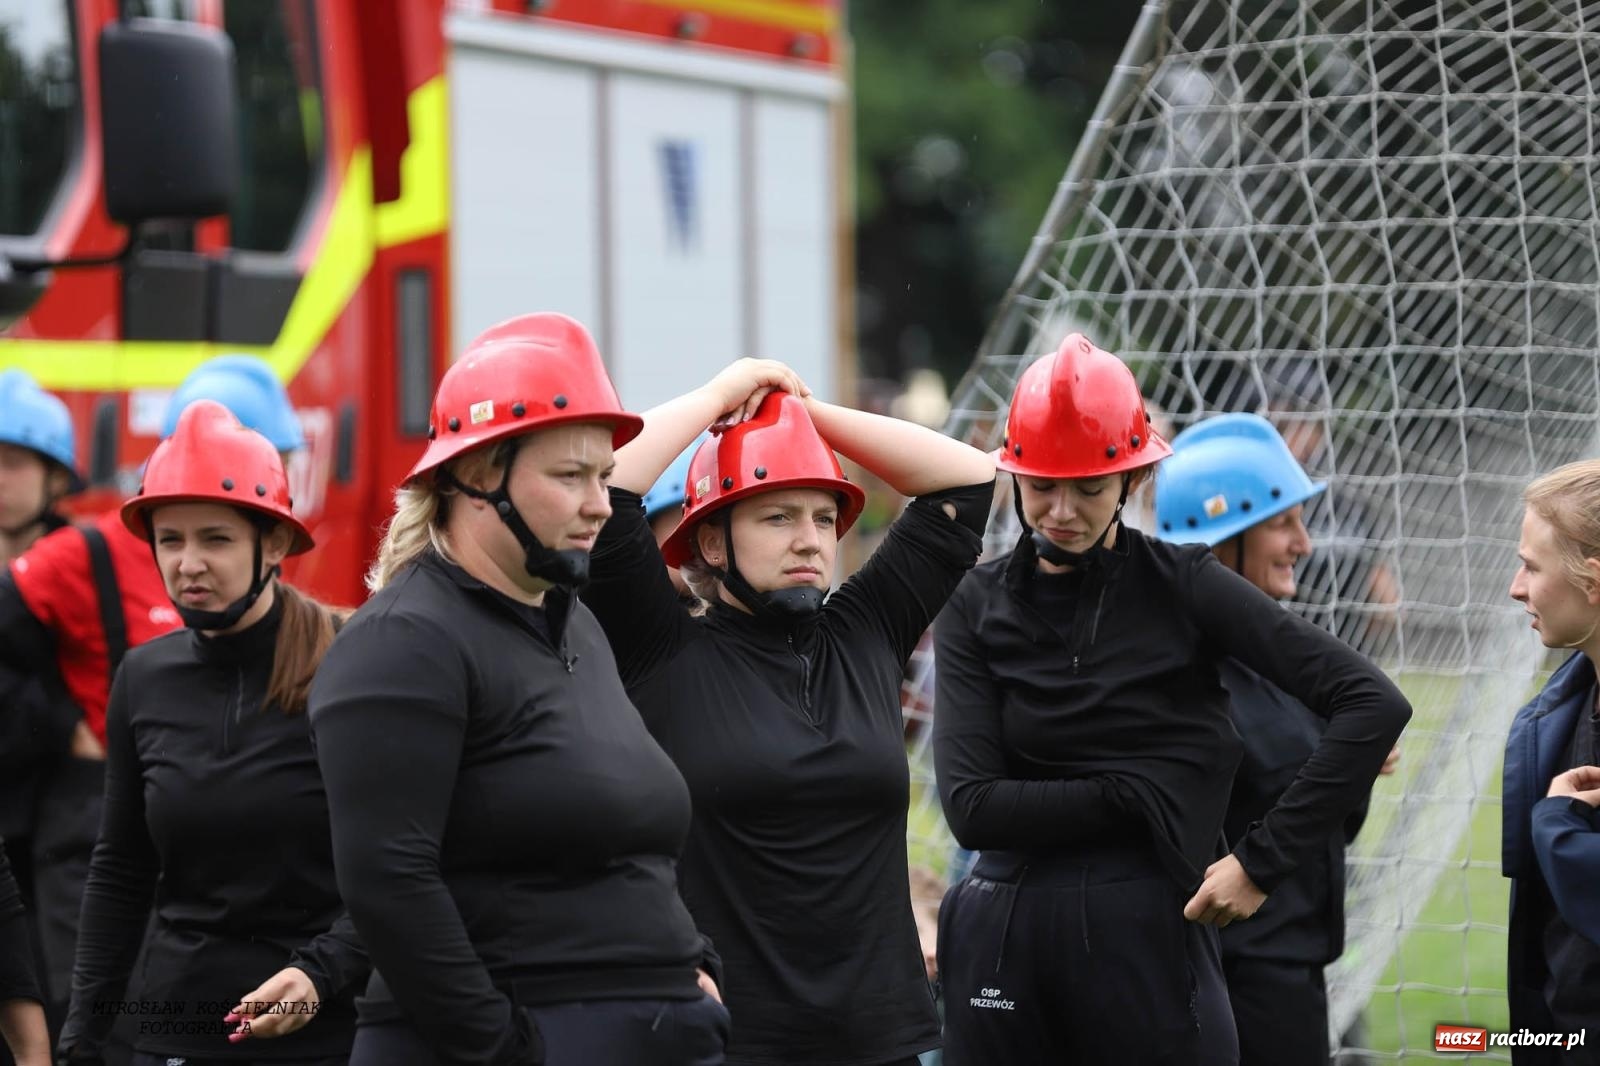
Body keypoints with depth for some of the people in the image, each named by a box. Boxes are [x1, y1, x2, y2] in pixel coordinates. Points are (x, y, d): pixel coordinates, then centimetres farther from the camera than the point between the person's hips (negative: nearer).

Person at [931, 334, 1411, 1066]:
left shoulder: (1179, 586, -1)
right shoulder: (978, 607, 4)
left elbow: (1374, 705, -9)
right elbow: (971, 806, -7)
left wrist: (1263, 861, -11)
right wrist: (1135, 795, -13)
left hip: (1152, 937, -2)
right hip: (1004, 944, 2)